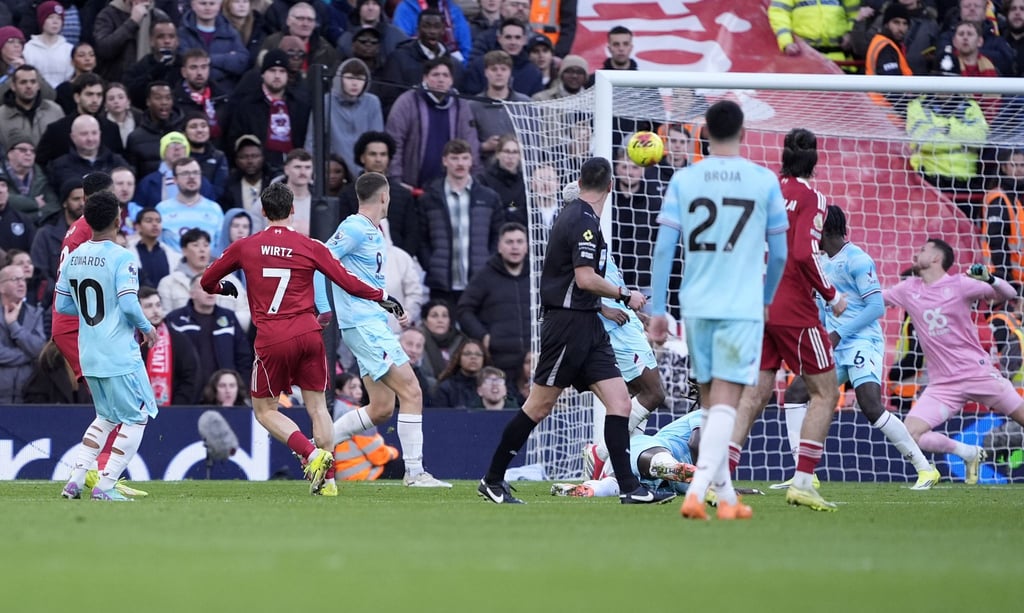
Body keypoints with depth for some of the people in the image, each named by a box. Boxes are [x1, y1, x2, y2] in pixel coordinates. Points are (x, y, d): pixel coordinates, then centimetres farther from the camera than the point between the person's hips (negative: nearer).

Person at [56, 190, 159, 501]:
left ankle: (75, 481, 12)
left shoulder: (73, 258, 5)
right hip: (120, 355, -7)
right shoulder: (121, 258, -15)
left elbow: (62, 305, 10)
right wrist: (147, 327, -3)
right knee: (136, 417, 4)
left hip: (88, 356, 7)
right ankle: (105, 485, -4)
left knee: (106, 417, 22)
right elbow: (129, 304, -21)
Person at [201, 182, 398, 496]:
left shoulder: (244, 247, 4)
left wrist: (224, 288, 37)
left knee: (264, 410, 10)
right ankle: (327, 480, 4)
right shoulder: (311, 247, 3)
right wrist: (381, 297, 19)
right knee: (317, 406, 10)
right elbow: (348, 282, 3)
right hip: (308, 333, 2)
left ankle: (312, 454, -11)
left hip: (271, 340, -2)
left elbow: (207, 281, 15)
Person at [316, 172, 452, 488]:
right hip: (363, 323, -10)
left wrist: (393, 307, 15)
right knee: (411, 392, -12)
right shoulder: (355, 229, -12)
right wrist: (323, 309, -19)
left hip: (375, 323, 10)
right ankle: (414, 472, -10)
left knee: (381, 409, 8)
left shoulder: (375, 232, 18)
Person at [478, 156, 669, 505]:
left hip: (587, 326, 9)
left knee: (619, 401, -1)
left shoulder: (574, 215, 14)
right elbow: (585, 278, -20)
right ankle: (492, 481, 9)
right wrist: (625, 296, -10)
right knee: (539, 406, -1)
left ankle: (629, 488, -5)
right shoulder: (585, 221, -15)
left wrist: (605, 305, 24)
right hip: (568, 323, -9)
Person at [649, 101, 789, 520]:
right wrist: (767, 298, 22)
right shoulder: (764, 181, -1)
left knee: (712, 403, 14)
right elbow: (779, 252, 5)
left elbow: (663, 248, -1)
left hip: (696, 307, 3)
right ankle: (696, 491, -21)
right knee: (724, 404, -5)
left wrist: (657, 309, 5)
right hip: (742, 308, -3)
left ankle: (727, 497, 19)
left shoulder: (683, 180, 3)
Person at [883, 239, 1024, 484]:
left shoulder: (959, 284, -4)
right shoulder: (908, 289, 8)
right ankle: (969, 453, 6)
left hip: (978, 373, -3)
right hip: (943, 385, 3)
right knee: (909, 434, -14)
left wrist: (989, 279, -23)